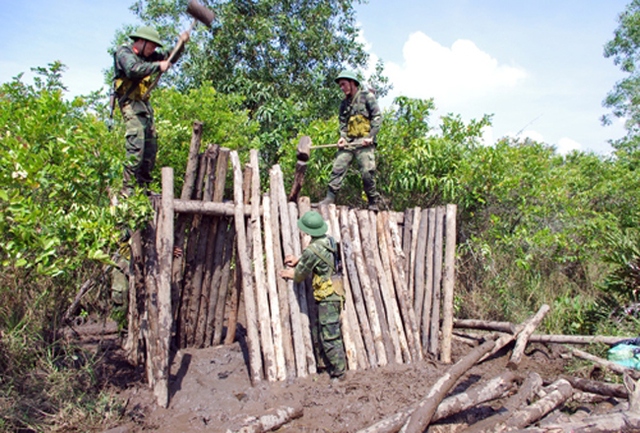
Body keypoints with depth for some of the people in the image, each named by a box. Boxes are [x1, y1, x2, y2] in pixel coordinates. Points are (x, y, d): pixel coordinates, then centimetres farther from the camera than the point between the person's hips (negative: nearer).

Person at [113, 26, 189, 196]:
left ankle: (144, 186, 14)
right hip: (131, 104, -9)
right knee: (136, 146, -18)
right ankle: (127, 189, -15)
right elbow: (133, 70, -25)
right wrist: (158, 66, -22)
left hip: (145, 105, 9)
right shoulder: (124, 52, -4)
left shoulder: (146, 56, 17)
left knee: (151, 147, 7)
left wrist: (181, 44, 10)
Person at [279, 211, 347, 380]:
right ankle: (324, 364, 29)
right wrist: (299, 260, 16)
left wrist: (292, 274, 16)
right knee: (319, 332, 19)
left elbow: (301, 274, -5)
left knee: (330, 337, -2)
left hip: (327, 298, -10)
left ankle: (339, 373, 6)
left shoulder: (312, 250, -20)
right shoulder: (329, 241, 6)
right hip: (335, 294, 10)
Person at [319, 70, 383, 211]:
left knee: (367, 172, -9)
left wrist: (370, 136, -12)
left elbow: (377, 117, -4)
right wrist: (342, 136, -1)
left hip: (364, 142, -5)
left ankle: (374, 202, 5)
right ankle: (330, 198, -1)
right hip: (347, 142, 5)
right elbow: (342, 122, 17)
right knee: (338, 167, -4)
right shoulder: (345, 102, 19)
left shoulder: (367, 96, 2)